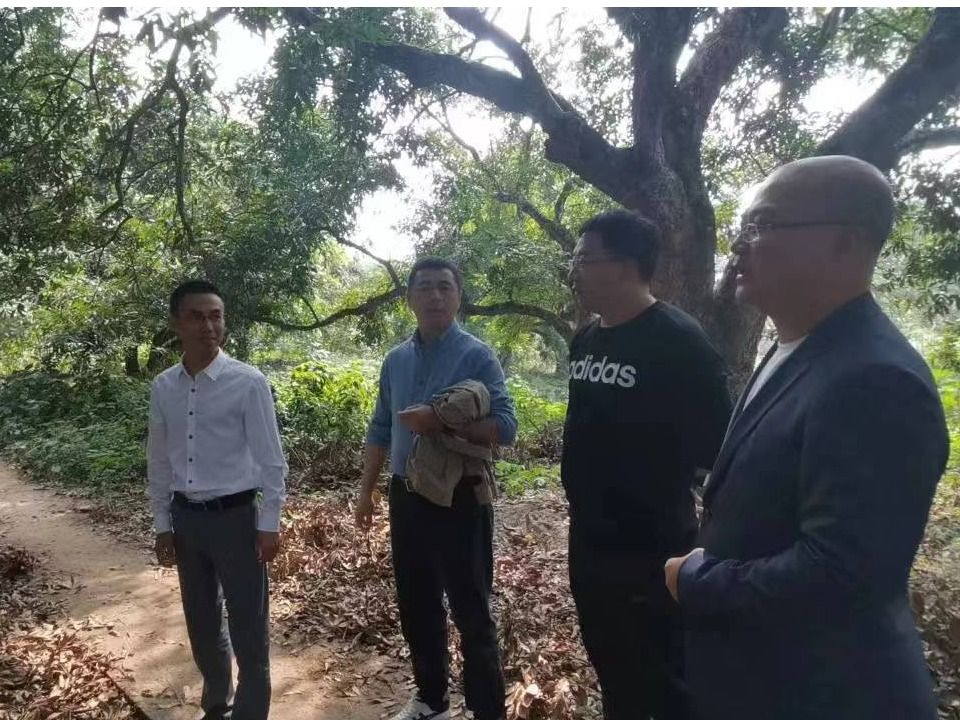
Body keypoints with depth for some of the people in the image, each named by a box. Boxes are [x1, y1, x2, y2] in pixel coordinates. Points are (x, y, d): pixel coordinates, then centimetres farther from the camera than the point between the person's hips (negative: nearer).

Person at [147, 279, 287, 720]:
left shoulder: (248, 382, -13)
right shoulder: (162, 388, 1)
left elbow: (270, 460, -10)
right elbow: (159, 461, 9)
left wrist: (268, 525, -10)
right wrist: (162, 524, 10)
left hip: (234, 516, -5)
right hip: (186, 518, 5)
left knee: (248, 630, 6)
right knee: (201, 622, 20)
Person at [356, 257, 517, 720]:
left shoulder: (477, 356, -9)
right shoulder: (396, 360, 8)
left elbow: (505, 427, -18)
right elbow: (380, 430, 15)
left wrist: (439, 422, -26)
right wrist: (366, 491, 13)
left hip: (458, 498, -6)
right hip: (406, 497, 6)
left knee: (471, 612, 4)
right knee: (416, 606, 17)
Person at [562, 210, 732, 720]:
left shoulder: (678, 342, -18)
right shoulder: (585, 340, 6)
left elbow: (713, 447, -19)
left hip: (651, 554, -7)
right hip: (588, 545, 7)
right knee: (612, 673, 22)